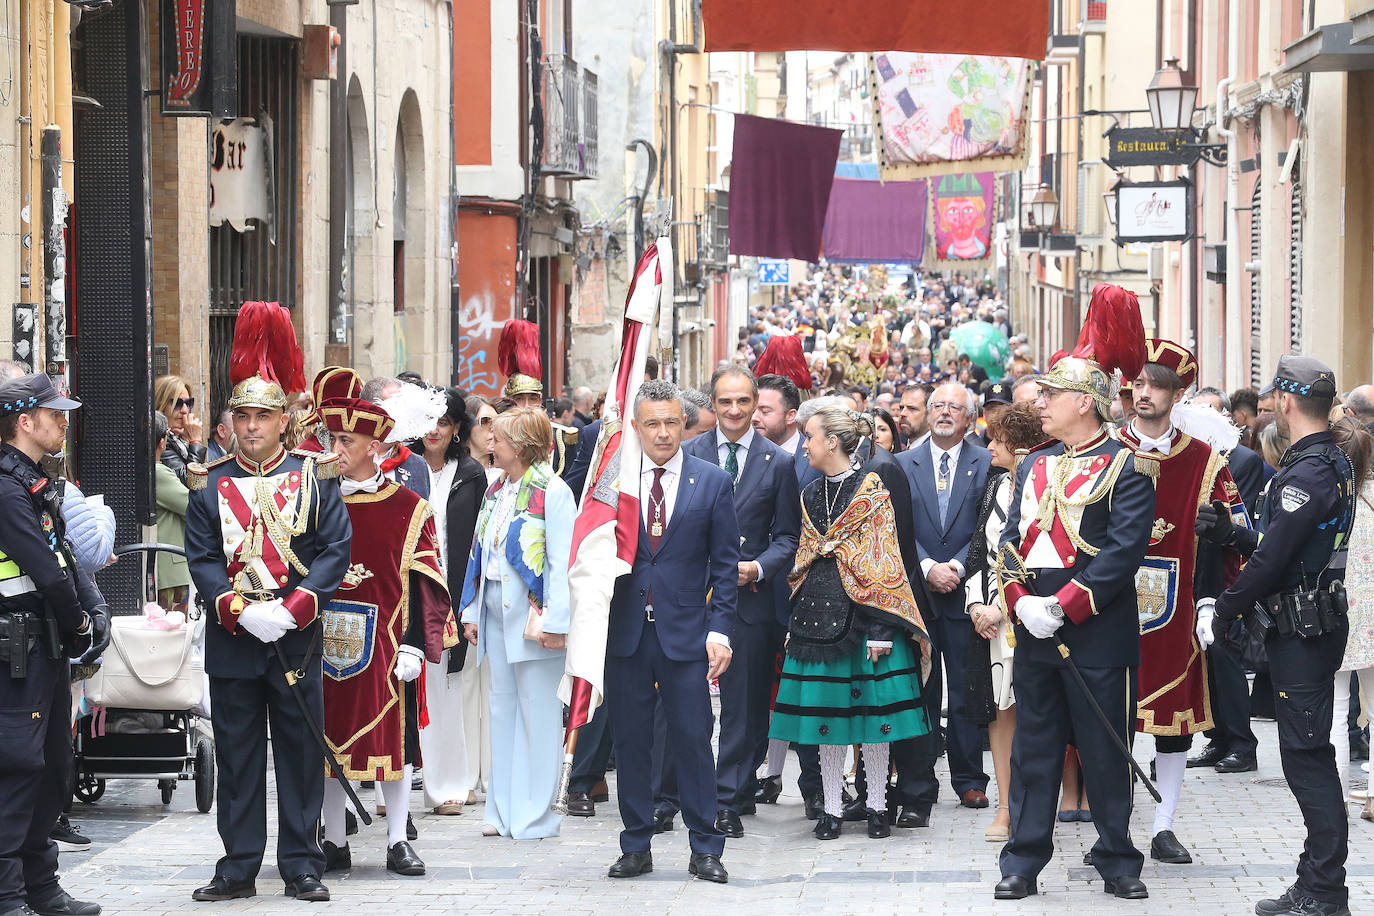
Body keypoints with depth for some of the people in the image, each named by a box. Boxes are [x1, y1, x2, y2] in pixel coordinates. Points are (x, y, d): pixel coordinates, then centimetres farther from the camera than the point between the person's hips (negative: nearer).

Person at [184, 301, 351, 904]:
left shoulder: (315, 477, 3)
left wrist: (292, 609, -15)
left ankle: (301, 865, 12)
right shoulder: (209, 485, 6)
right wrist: (240, 610, -15)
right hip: (232, 640, 1)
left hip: (297, 639, -1)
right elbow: (202, 559, 0)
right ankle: (239, 868, 11)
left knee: (301, 752, 4)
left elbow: (336, 550, -3)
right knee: (236, 756, 5)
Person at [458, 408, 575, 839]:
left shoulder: (553, 493, -10)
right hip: (496, 613, 8)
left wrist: (553, 622, -19)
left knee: (537, 710, -2)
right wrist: (471, 612, 13)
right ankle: (503, 810, 17)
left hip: (532, 617, -8)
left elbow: (561, 563, -14)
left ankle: (536, 815, 4)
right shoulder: (496, 491, 13)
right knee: (502, 707, 11)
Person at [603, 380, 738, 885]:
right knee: (630, 741, 6)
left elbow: (725, 563, 4)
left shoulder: (712, 481, 3)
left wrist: (719, 629, -4)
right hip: (625, 631, 1)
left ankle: (705, 849, 8)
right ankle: (636, 847, 15)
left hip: (685, 632, -1)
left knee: (693, 739, -1)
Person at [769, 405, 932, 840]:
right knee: (827, 710, 4)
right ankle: (832, 809, 10)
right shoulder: (811, 495, 13)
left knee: (873, 711, -1)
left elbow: (882, 561, -7)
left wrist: (881, 629, -13)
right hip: (819, 608, 5)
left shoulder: (872, 491, -4)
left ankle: (877, 806, 9)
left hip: (863, 608, -5)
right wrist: (794, 621, 12)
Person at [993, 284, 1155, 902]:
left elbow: (1125, 550, -14)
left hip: (1098, 634, -5)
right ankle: (1024, 861, 13)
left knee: (1105, 750, 2)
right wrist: (1022, 602, -9)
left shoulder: (1125, 468, -6)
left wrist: (1062, 606, -18)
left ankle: (1117, 860, 13)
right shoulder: (1032, 466, 13)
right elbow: (1011, 540, 10)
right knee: (1034, 746, 8)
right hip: (1035, 633, 5)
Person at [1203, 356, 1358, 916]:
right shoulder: (1333, 463, 13)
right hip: (1314, 624, 10)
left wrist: (1225, 608, -8)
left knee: (1306, 756, -7)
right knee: (1307, 755, 13)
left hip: (1301, 633, -10)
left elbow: (1273, 558, -20)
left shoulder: (1308, 472, -20)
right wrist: (1230, 533, 12)